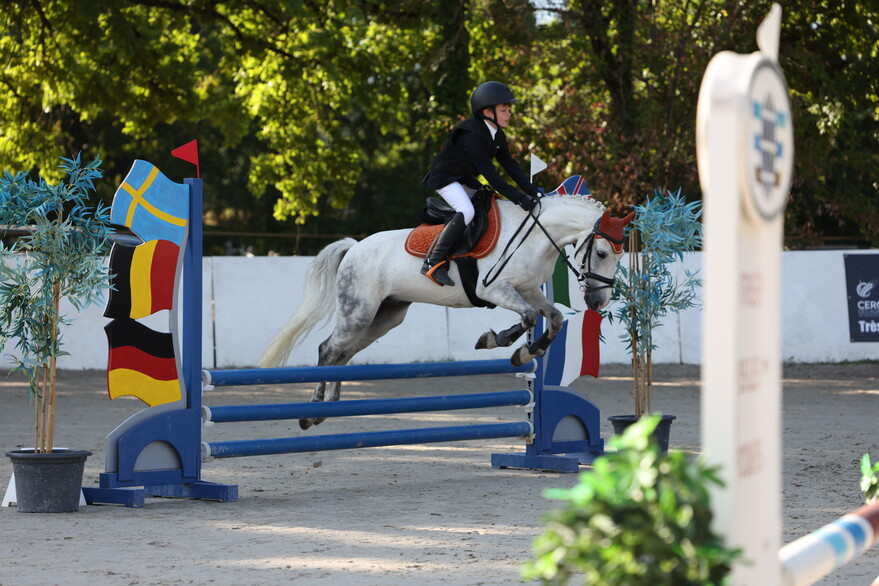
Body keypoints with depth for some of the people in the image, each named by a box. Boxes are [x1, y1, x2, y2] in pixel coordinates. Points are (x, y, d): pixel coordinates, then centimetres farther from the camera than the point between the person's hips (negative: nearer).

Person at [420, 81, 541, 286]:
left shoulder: (497, 136, 1)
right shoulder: (472, 135, -29)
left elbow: (510, 165, 0)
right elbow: (489, 172, -34)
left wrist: (532, 191, -13)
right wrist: (518, 198, -37)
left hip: (466, 180, 10)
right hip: (444, 177, -10)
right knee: (466, 211, -31)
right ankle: (434, 262, -31)